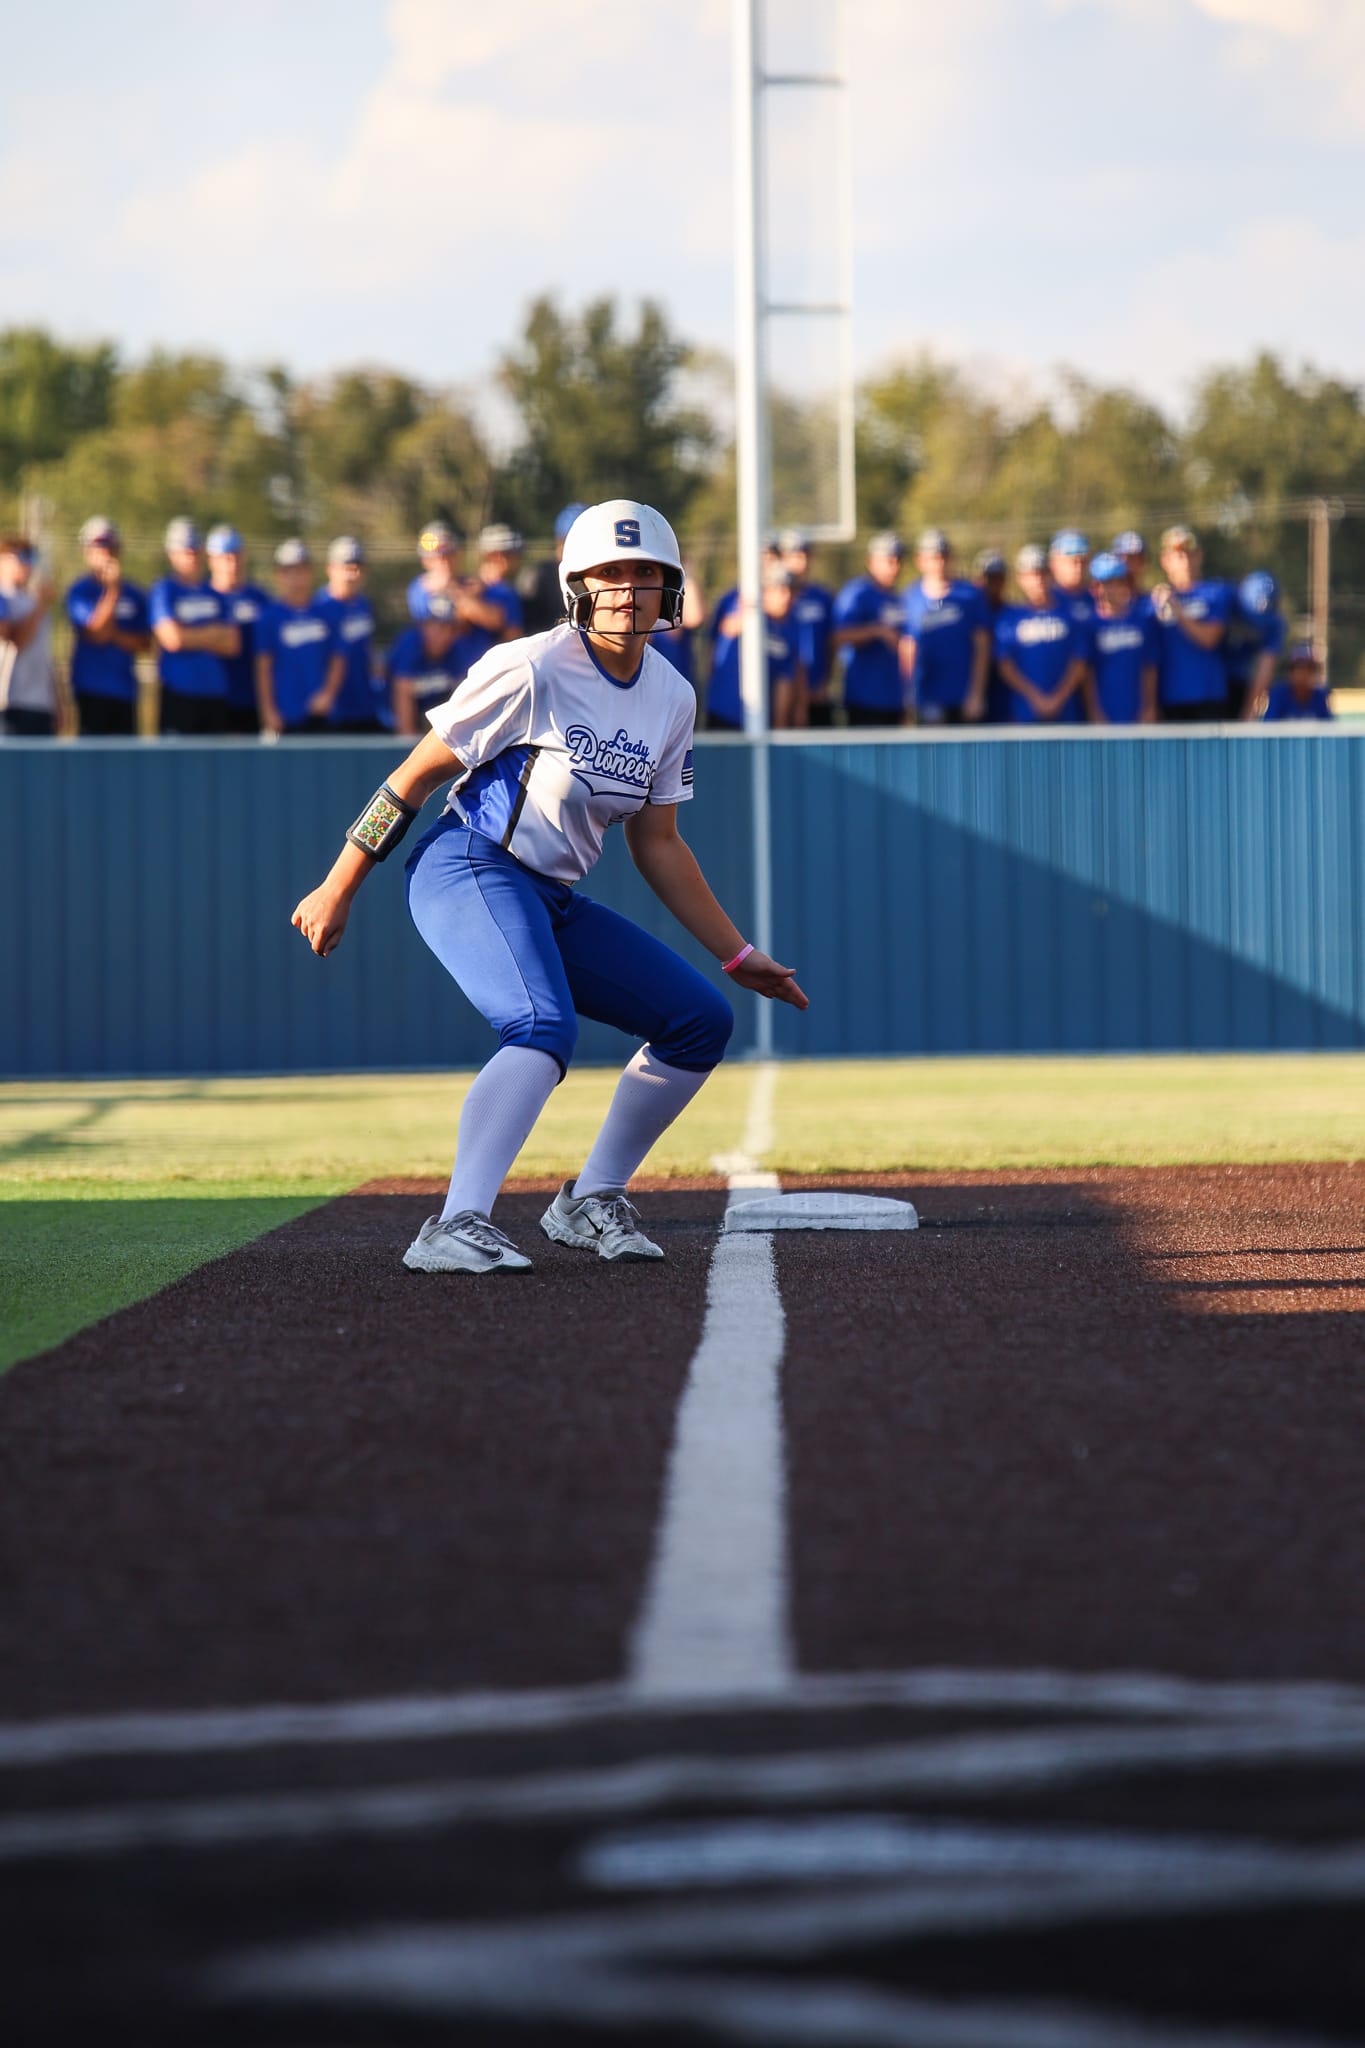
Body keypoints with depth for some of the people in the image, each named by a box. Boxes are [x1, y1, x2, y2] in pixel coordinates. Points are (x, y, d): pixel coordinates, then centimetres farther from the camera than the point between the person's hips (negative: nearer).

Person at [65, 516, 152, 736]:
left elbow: (144, 643, 7)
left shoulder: (134, 594, 10)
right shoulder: (80, 591, -3)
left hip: (126, 691, 5)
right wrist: (113, 589, -15)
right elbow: (97, 634, -15)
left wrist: (114, 635, -11)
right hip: (92, 691, -5)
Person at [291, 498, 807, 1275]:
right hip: (469, 869, -8)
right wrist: (338, 890, -8)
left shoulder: (673, 699, 7)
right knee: (546, 1026, -32)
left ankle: (590, 1202, 13)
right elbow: (415, 776, -9)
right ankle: (457, 1228, -40)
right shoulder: (531, 670, -15)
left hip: (554, 903, 8)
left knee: (702, 1020, 5)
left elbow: (657, 844, 16)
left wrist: (737, 954, 16)